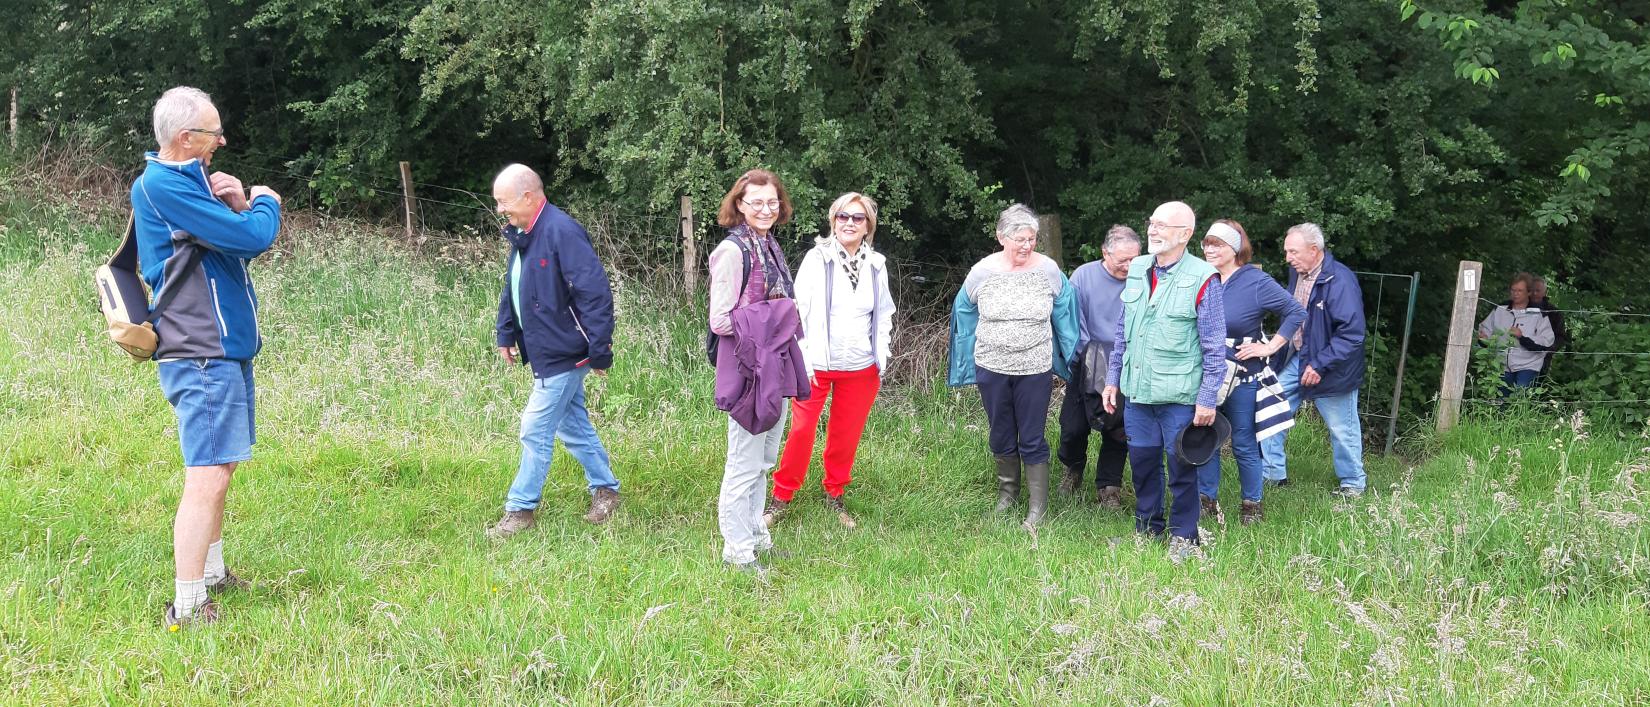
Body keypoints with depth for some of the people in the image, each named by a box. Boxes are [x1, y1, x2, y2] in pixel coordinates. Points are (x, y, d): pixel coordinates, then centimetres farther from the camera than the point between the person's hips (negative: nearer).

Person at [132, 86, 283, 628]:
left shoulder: (191, 179, 15)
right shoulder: (160, 185, -15)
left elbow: (249, 245, 14)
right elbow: (251, 238, -23)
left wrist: (238, 206, -6)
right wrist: (265, 203, -2)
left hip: (228, 346, 10)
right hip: (202, 354, -10)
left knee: (221, 467, 19)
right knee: (208, 478, -11)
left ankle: (211, 573, 32)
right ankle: (186, 610, -8)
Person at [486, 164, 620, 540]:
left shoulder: (562, 233, -22)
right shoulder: (522, 234, 8)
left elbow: (596, 293, -25)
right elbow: (512, 287, 21)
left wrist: (599, 351, -23)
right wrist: (506, 334, 16)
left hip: (563, 354, -9)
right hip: (547, 353, 9)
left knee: (535, 432, -2)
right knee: (572, 426, 18)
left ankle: (521, 509, 10)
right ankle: (605, 489, 32)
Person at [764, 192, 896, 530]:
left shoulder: (876, 265, 5)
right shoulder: (817, 258, -6)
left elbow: (884, 315, 14)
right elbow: (799, 310, -7)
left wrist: (881, 361, 8)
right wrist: (804, 360, -12)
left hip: (861, 369, 3)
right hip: (817, 365, -3)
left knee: (846, 435, 10)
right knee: (802, 430, -2)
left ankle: (835, 494, 27)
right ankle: (781, 497, 11)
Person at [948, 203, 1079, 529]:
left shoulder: (1048, 270, -8)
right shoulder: (982, 272, -7)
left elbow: (1063, 311, 7)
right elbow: (965, 311, 8)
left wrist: (1069, 353, 10)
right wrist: (968, 360, 12)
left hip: (1035, 370, -1)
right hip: (991, 368, 2)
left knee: (1033, 440, 2)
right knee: (1001, 437, 15)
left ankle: (1038, 508, 10)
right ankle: (1007, 493, 34)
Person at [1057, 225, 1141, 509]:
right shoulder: (1084, 276, -9)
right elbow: (1074, 320, -6)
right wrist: (1086, 352, -12)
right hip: (1087, 369, 0)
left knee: (1118, 432, 7)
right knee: (1073, 427, 7)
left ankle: (1108, 486, 24)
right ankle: (1072, 469, 37)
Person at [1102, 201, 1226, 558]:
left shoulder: (1202, 279, -13)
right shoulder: (1137, 269, 5)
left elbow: (1215, 347, -10)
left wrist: (1208, 398, -11)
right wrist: (1113, 379, 14)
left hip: (1180, 397, -5)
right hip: (1136, 391, 5)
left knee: (1181, 467, 6)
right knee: (1142, 461, 15)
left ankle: (1182, 535, 22)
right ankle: (1147, 526, 32)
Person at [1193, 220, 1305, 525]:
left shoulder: (1257, 282, -10)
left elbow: (1296, 313, -8)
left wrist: (1269, 347, -11)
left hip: (1242, 377, -4)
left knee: (1244, 445, 5)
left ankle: (1251, 504, 19)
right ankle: (1206, 499, 22)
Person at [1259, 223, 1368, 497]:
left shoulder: (1340, 279, -22)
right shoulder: (1296, 273, 3)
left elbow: (1352, 332, -25)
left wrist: (1320, 365, -25)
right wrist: (1278, 348, 11)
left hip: (1330, 368, -7)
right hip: (1295, 360, 7)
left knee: (1341, 428, 6)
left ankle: (1353, 483, 24)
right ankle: (1273, 472, 19)